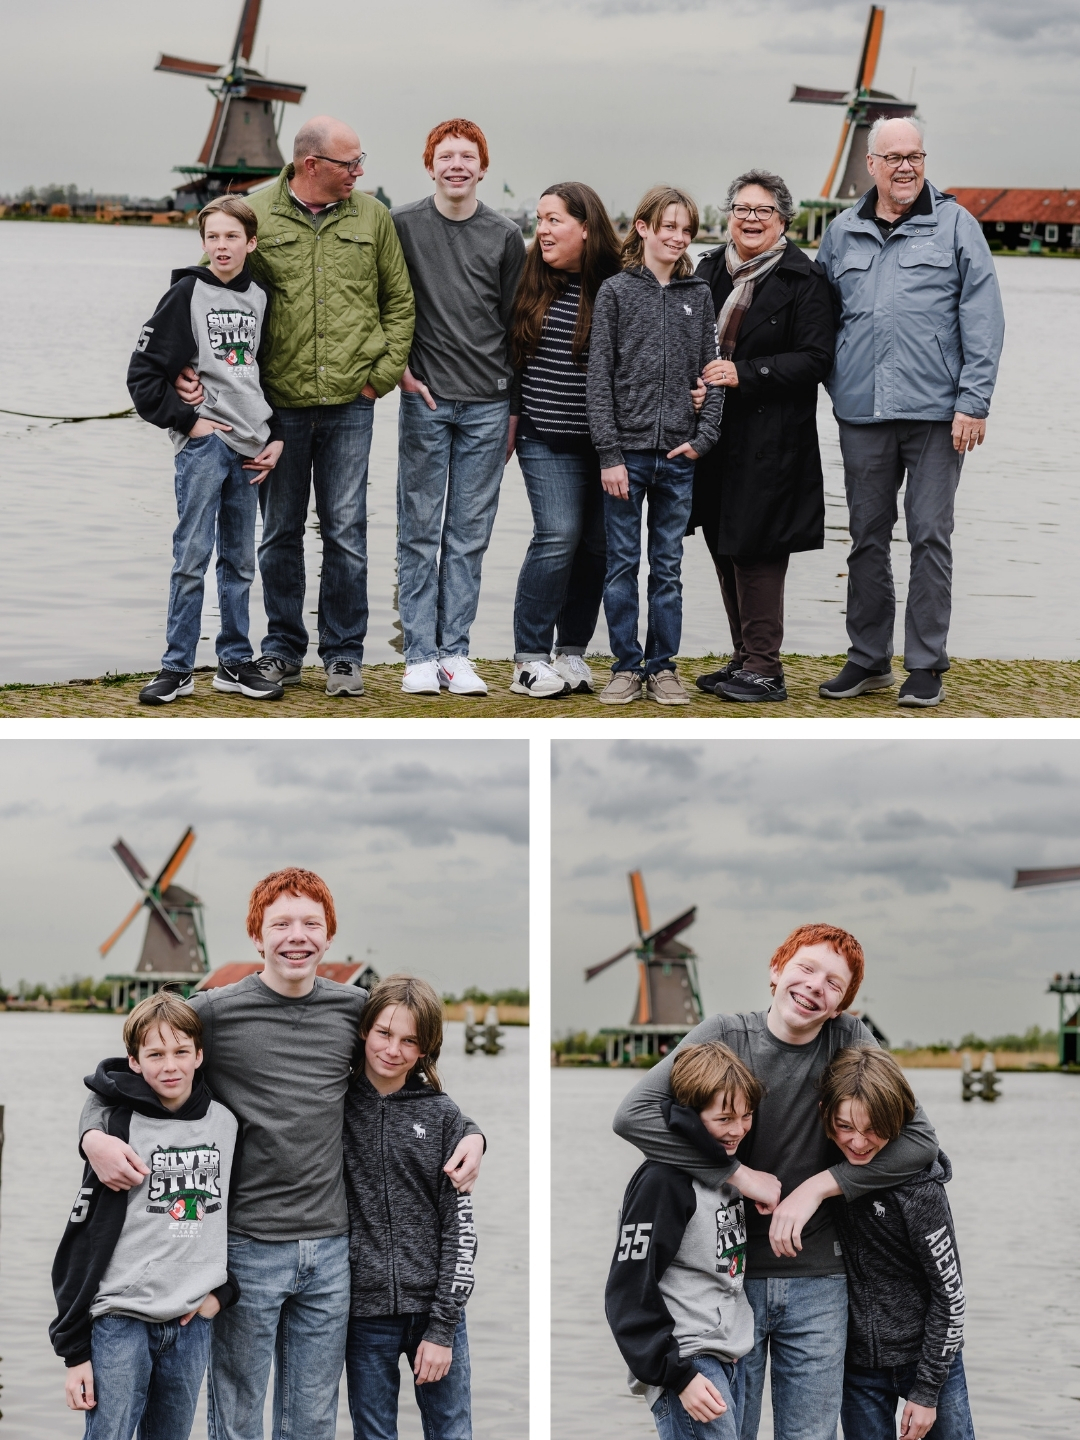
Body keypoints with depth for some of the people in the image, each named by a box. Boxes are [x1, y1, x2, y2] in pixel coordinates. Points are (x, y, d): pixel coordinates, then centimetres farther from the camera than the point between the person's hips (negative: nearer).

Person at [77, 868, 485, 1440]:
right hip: (246, 1246, -3)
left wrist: (470, 1133, 5)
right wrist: (94, 1135, -19)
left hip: (331, 1247, 3)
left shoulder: (355, 1009, 5)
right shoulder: (214, 1012, -5)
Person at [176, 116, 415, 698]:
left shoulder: (372, 217, 5)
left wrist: (383, 373, 1)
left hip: (349, 404, 0)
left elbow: (399, 301, 10)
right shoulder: (256, 215, -1)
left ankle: (343, 653, 12)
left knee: (346, 531, 1)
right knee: (281, 530, 9)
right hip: (278, 403, 0)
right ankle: (283, 649, 21)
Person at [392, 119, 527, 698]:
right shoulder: (402, 226, 1)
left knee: (469, 535, 4)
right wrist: (399, 367, -4)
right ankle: (420, 655, 4)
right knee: (419, 530, 0)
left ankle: (455, 652, 8)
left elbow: (515, 325, 10)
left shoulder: (505, 236, 7)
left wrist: (515, 411, 8)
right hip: (424, 398, -2)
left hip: (487, 405, 2)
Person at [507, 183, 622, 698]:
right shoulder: (531, 280, 2)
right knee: (558, 536, -11)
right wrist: (509, 422, 6)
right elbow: (510, 355, 9)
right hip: (547, 439, -1)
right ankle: (529, 658, -3)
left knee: (597, 543, 3)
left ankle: (572, 651, 16)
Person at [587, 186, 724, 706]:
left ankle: (662, 666, 14)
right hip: (627, 447, -2)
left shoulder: (698, 295, 7)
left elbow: (711, 372, 7)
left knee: (668, 566, 7)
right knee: (622, 564, 3)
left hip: (678, 454, 2)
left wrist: (703, 439, -5)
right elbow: (599, 375, -3)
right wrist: (609, 453, -9)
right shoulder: (615, 291, 0)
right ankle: (626, 666, 11)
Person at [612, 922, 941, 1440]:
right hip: (730, 1276, -1)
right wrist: (740, 1176, -18)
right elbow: (633, 1115, -19)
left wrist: (818, 1186, -13)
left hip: (818, 1281, 1)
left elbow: (920, 1140, -6)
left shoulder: (849, 1041, -3)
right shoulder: (725, 1036, -7)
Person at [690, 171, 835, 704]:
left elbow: (815, 359, -11)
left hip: (769, 438, -7)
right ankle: (744, 659, 19)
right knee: (723, 549, 10)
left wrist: (744, 374, -18)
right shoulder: (709, 270, 12)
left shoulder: (804, 280, -6)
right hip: (715, 433, 7)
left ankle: (764, 669, -2)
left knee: (754, 551, -8)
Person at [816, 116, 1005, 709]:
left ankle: (925, 666, 6)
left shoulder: (955, 225, 2)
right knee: (867, 536, 9)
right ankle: (868, 659, 20)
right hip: (862, 414, 3)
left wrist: (973, 400, -9)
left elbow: (983, 318, -2)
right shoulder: (842, 233, 12)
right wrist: (835, 385, 11)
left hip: (935, 413, -3)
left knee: (930, 536, -1)